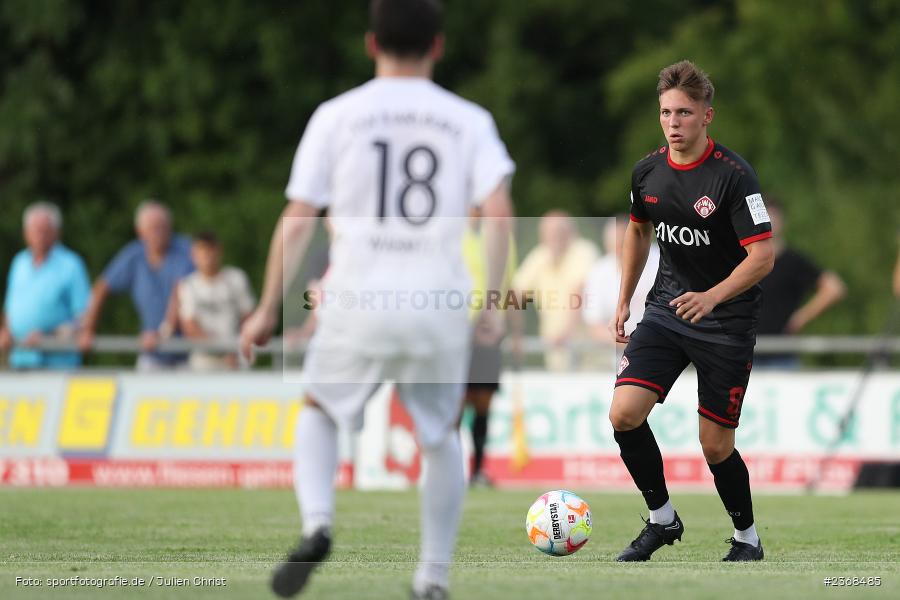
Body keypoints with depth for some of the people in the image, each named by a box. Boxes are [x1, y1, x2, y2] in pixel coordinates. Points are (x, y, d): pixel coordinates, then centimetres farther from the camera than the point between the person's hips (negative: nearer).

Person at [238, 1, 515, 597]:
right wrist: (493, 301, -1)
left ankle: (317, 522, -3)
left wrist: (269, 311, 8)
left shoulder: (336, 116, 4)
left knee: (319, 411, 23)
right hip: (441, 303, 1)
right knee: (442, 437, 23)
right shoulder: (469, 120, 6)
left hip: (359, 302, -1)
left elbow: (297, 223, 1)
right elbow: (499, 211, -8)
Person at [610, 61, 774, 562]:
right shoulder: (648, 171, 1)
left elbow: (763, 256, -22)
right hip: (666, 310, 5)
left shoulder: (734, 175, -18)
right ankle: (662, 519, 6)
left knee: (715, 445, -1)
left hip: (727, 321, -5)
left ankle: (748, 540, 22)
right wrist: (624, 301, 19)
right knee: (624, 414, -13)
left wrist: (712, 296, -35)